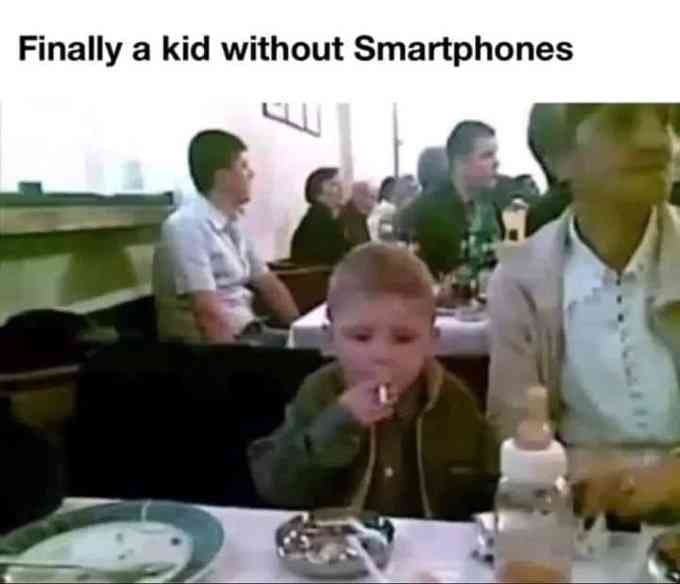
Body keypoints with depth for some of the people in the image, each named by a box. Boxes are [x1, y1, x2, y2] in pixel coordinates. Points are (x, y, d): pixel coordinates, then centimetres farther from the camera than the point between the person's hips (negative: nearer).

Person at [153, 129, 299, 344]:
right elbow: (208, 313, -22)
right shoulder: (186, 226, -15)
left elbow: (270, 286, 13)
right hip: (210, 340, -8)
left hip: (248, 332, 8)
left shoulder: (234, 225, 10)